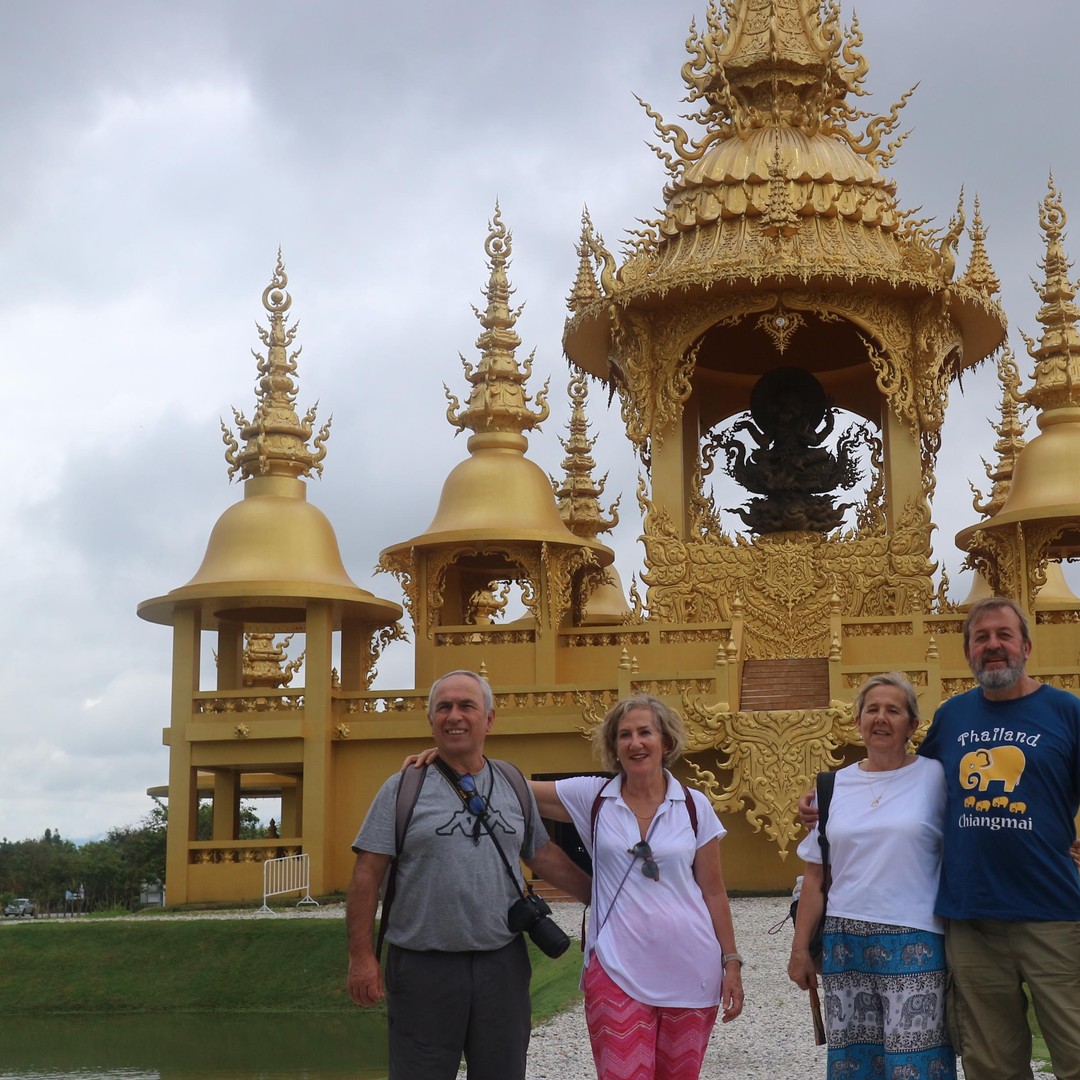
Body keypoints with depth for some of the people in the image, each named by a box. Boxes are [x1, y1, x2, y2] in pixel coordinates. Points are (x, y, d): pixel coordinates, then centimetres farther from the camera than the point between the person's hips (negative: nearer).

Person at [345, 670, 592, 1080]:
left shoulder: (514, 785, 10)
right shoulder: (403, 788, -2)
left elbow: (544, 856, 19)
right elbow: (367, 876, -5)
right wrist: (362, 957, -11)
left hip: (502, 964, 4)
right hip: (424, 966, -3)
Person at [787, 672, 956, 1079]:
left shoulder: (935, 777, -1)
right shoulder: (835, 786, 9)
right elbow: (815, 876, 12)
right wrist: (800, 948, 9)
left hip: (914, 943, -3)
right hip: (844, 941, 4)